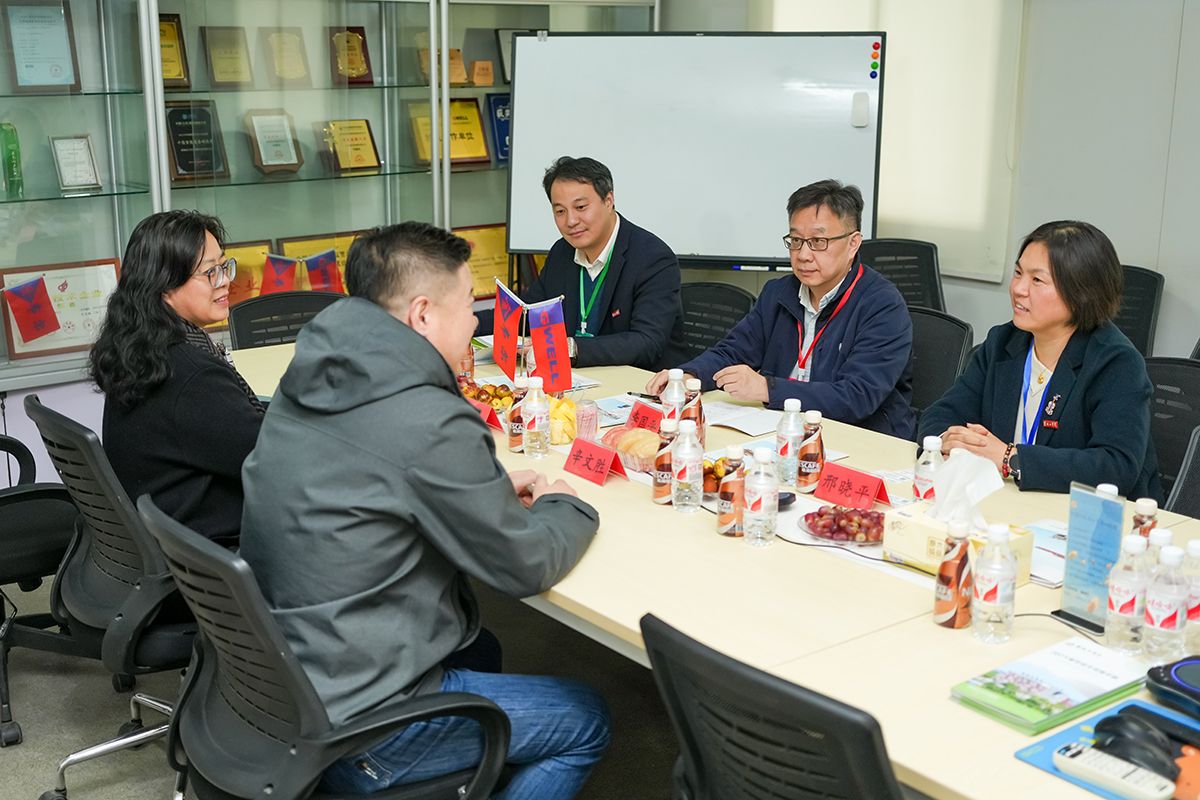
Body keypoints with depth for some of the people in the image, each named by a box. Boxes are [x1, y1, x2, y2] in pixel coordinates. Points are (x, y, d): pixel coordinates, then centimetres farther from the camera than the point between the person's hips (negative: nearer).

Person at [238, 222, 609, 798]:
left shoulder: (312, 378, -1)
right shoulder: (426, 421, -26)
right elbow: (527, 566, -14)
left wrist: (492, 490, 5)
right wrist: (565, 505, 6)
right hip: (349, 729, -8)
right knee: (586, 720, 9)